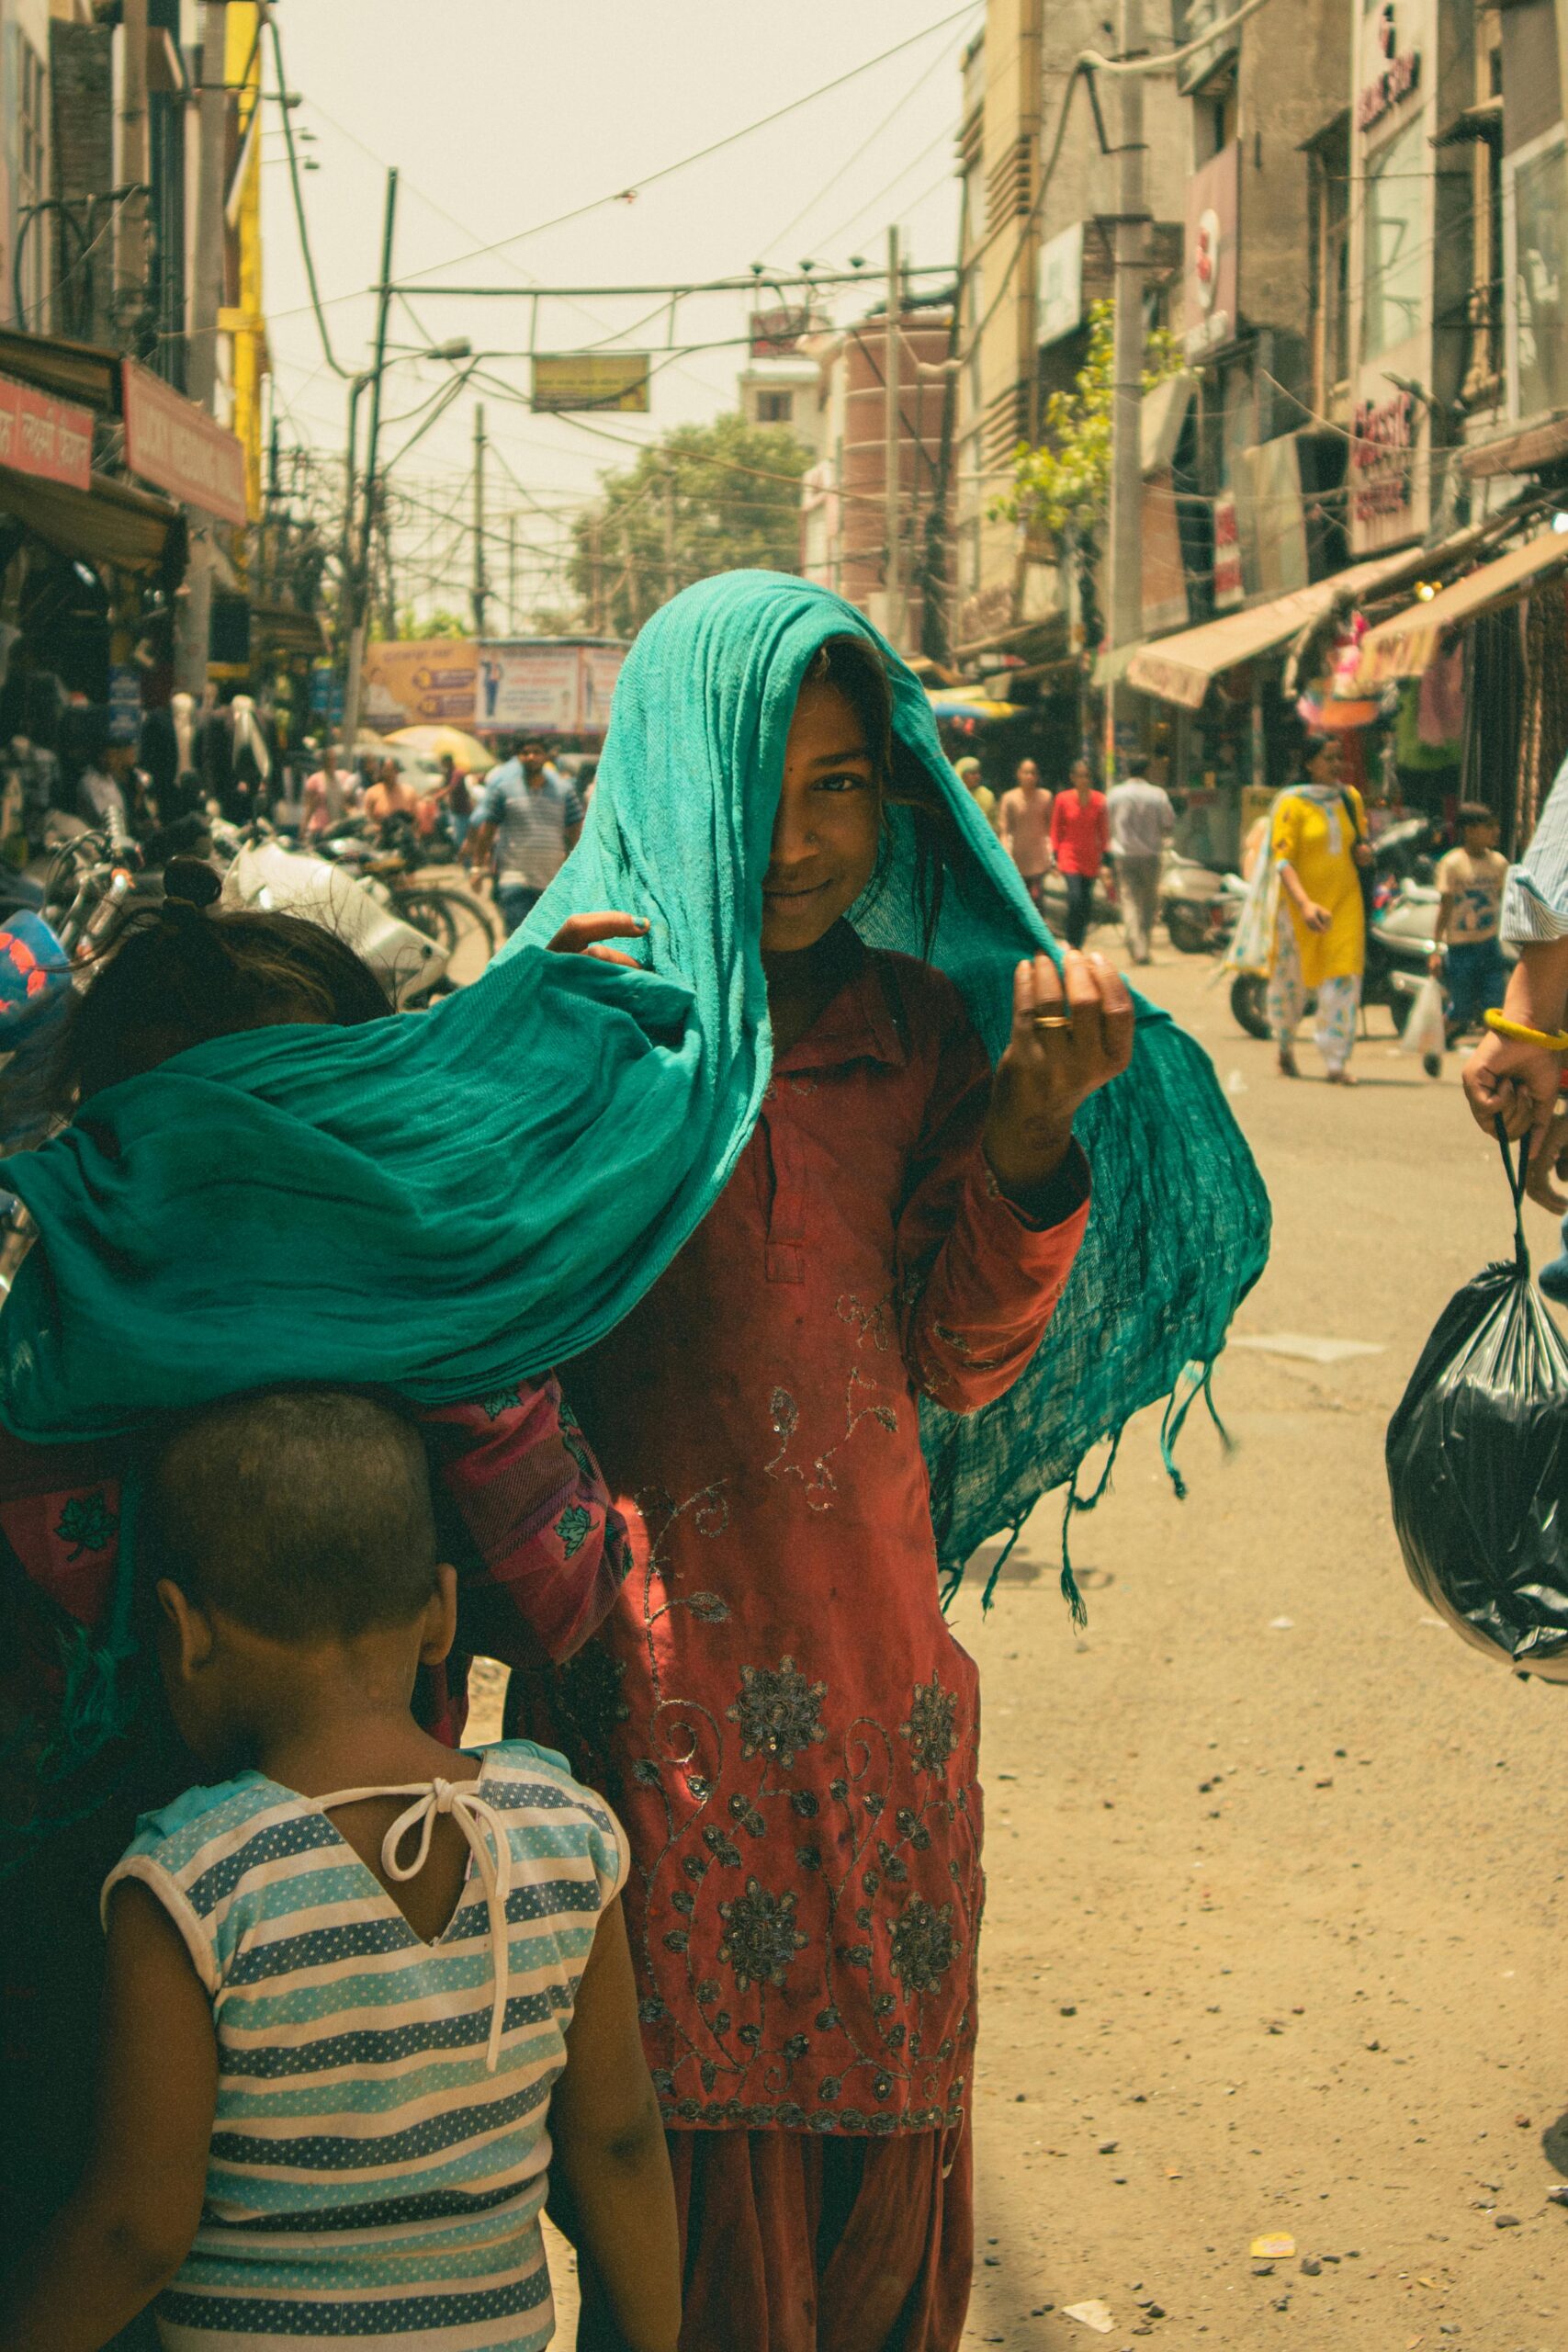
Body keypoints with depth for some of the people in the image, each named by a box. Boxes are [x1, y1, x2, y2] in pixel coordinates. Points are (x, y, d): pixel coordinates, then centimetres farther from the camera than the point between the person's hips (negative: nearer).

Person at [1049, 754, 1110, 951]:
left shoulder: (1099, 800, 0)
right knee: (1075, 899, -16)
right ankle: (1071, 943, -2)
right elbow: (1055, 830, 3)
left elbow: (1104, 831, 6)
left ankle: (1078, 945, 16)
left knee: (1087, 904, 3)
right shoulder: (1062, 799, -3)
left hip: (1091, 858, 2)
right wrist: (1056, 857, -1)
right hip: (1069, 855, -2)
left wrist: (1105, 858, 2)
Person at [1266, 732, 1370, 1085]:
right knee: (1292, 976, 9)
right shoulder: (1292, 803, -8)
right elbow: (1282, 859, -15)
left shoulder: (1351, 798, 8)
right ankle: (1285, 1046, 35)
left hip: (1345, 898, 3)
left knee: (1344, 976, -10)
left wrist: (1364, 851, -2)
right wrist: (1305, 904, -28)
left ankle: (1337, 1060, -9)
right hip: (1300, 900, -3)